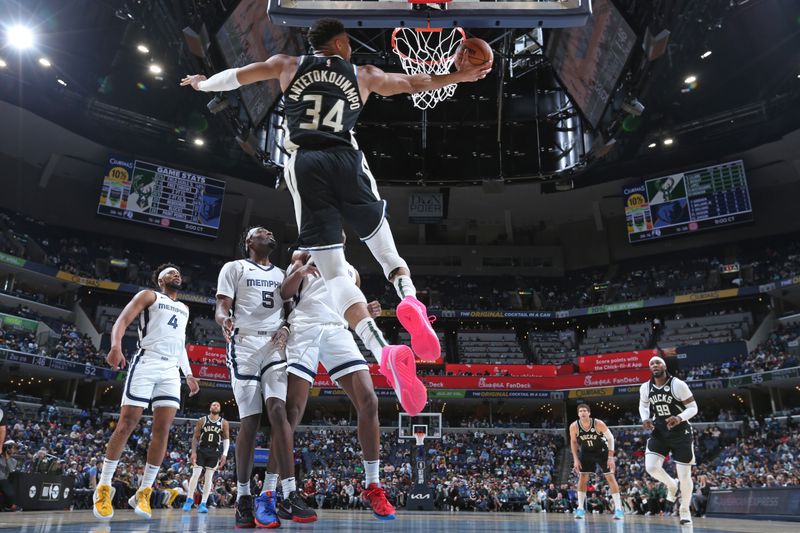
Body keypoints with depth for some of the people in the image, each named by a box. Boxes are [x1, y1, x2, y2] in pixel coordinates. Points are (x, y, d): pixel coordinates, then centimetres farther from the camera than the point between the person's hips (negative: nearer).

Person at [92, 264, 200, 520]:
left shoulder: (184, 309, 26)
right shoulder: (148, 296, 9)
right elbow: (123, 320, -4)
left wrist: (189, 374, 24)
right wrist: (116, 346, -24)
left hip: (172, 370, 5)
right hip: (147, 362, -5)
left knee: (162, 429, -6)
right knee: (126, 424, -7)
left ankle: (143, 492, 1)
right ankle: (104, 488, 5)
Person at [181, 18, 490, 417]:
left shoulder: (287, 65, 22)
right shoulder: (364, 75, 20)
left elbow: (233, 77, 32)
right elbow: (415, 83, 30)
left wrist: (201, 84, 52)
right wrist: (459, 76, 42)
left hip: (304, 164, 0)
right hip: (346, 161, 0)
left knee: (334, 274, -5)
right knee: (384, 245, 15)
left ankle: (383, 351, -25)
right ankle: (408, 298, -19)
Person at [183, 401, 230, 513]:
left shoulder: (224, 423, 1)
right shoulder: (202, 420, 0)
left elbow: (226, 439, 1)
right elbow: (195, 437, 1)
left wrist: (224, 454, -10)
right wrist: (193, 452, -8)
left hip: (214, 452, 1)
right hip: (201, 450, 0)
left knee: (209, 477, 0)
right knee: (195, 474, -5)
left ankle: (203, 503, 4)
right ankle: (189, 499, 11)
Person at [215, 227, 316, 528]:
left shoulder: (282, 274, 25)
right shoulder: (234, 268, 12)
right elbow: (221, 308, 3)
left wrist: (286, 328, -3)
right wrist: (225, 320, -22)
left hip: (276, 345, 2)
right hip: (245, 344, -2)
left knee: (278, 411, -15)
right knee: (249, 421, -4)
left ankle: (289, 494, -19)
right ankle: (243, 498, 8)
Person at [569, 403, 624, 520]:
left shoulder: (598, 424, -28)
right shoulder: (574, 426, -21)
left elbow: (610, 438, -16)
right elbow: (573, 442, -4)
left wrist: (611, 457, -19)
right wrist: (576, 459, -8)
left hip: (602, 450, -2)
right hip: (586, 452, 2)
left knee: (610, 477, -5)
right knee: (583, 477, -4)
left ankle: (619, 509, 2)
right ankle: (581, 508, 3)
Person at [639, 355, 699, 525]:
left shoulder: (678, 385, -16)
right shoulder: (645, 388, -3)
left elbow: (693, 407, -10)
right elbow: (643, 405, 16)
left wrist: (680, 418, -29)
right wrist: (645, 419, -4)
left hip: (681, 433, -3)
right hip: (659, 432, 3)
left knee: (685, 476, 3)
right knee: (651, 467, -16)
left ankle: (685, 510, 29)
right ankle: (671, 485, 19)